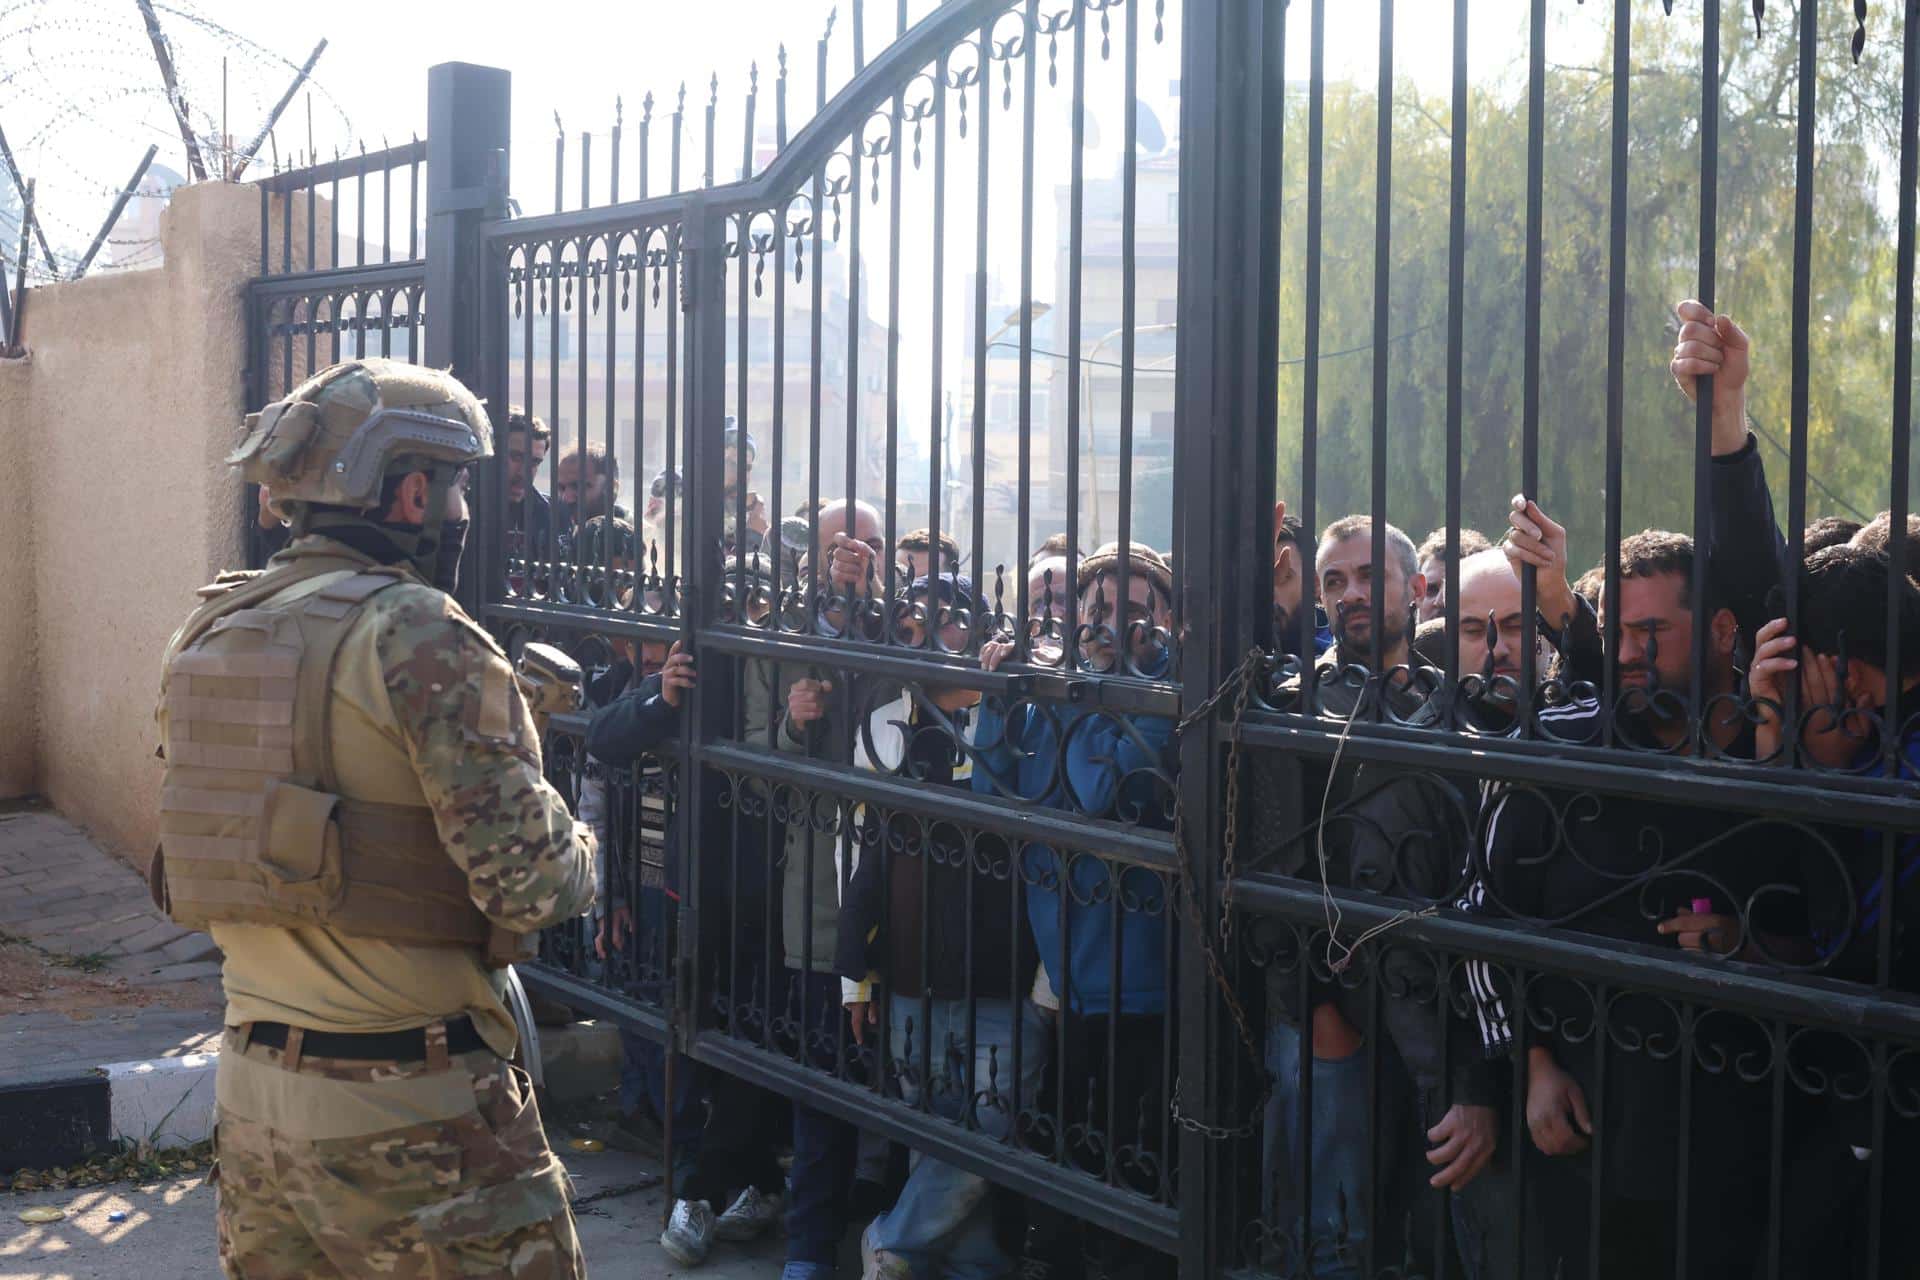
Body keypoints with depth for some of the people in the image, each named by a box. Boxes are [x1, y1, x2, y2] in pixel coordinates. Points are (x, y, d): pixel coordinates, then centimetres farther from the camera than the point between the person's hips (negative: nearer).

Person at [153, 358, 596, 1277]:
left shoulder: (207, 638, 8)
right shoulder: (418, 632, -16)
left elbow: (180, 880, 15)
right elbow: (528, 881, -20)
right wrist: (578, 854, 3)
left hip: (251, 1092, 8)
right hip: (408, 1107, -8)